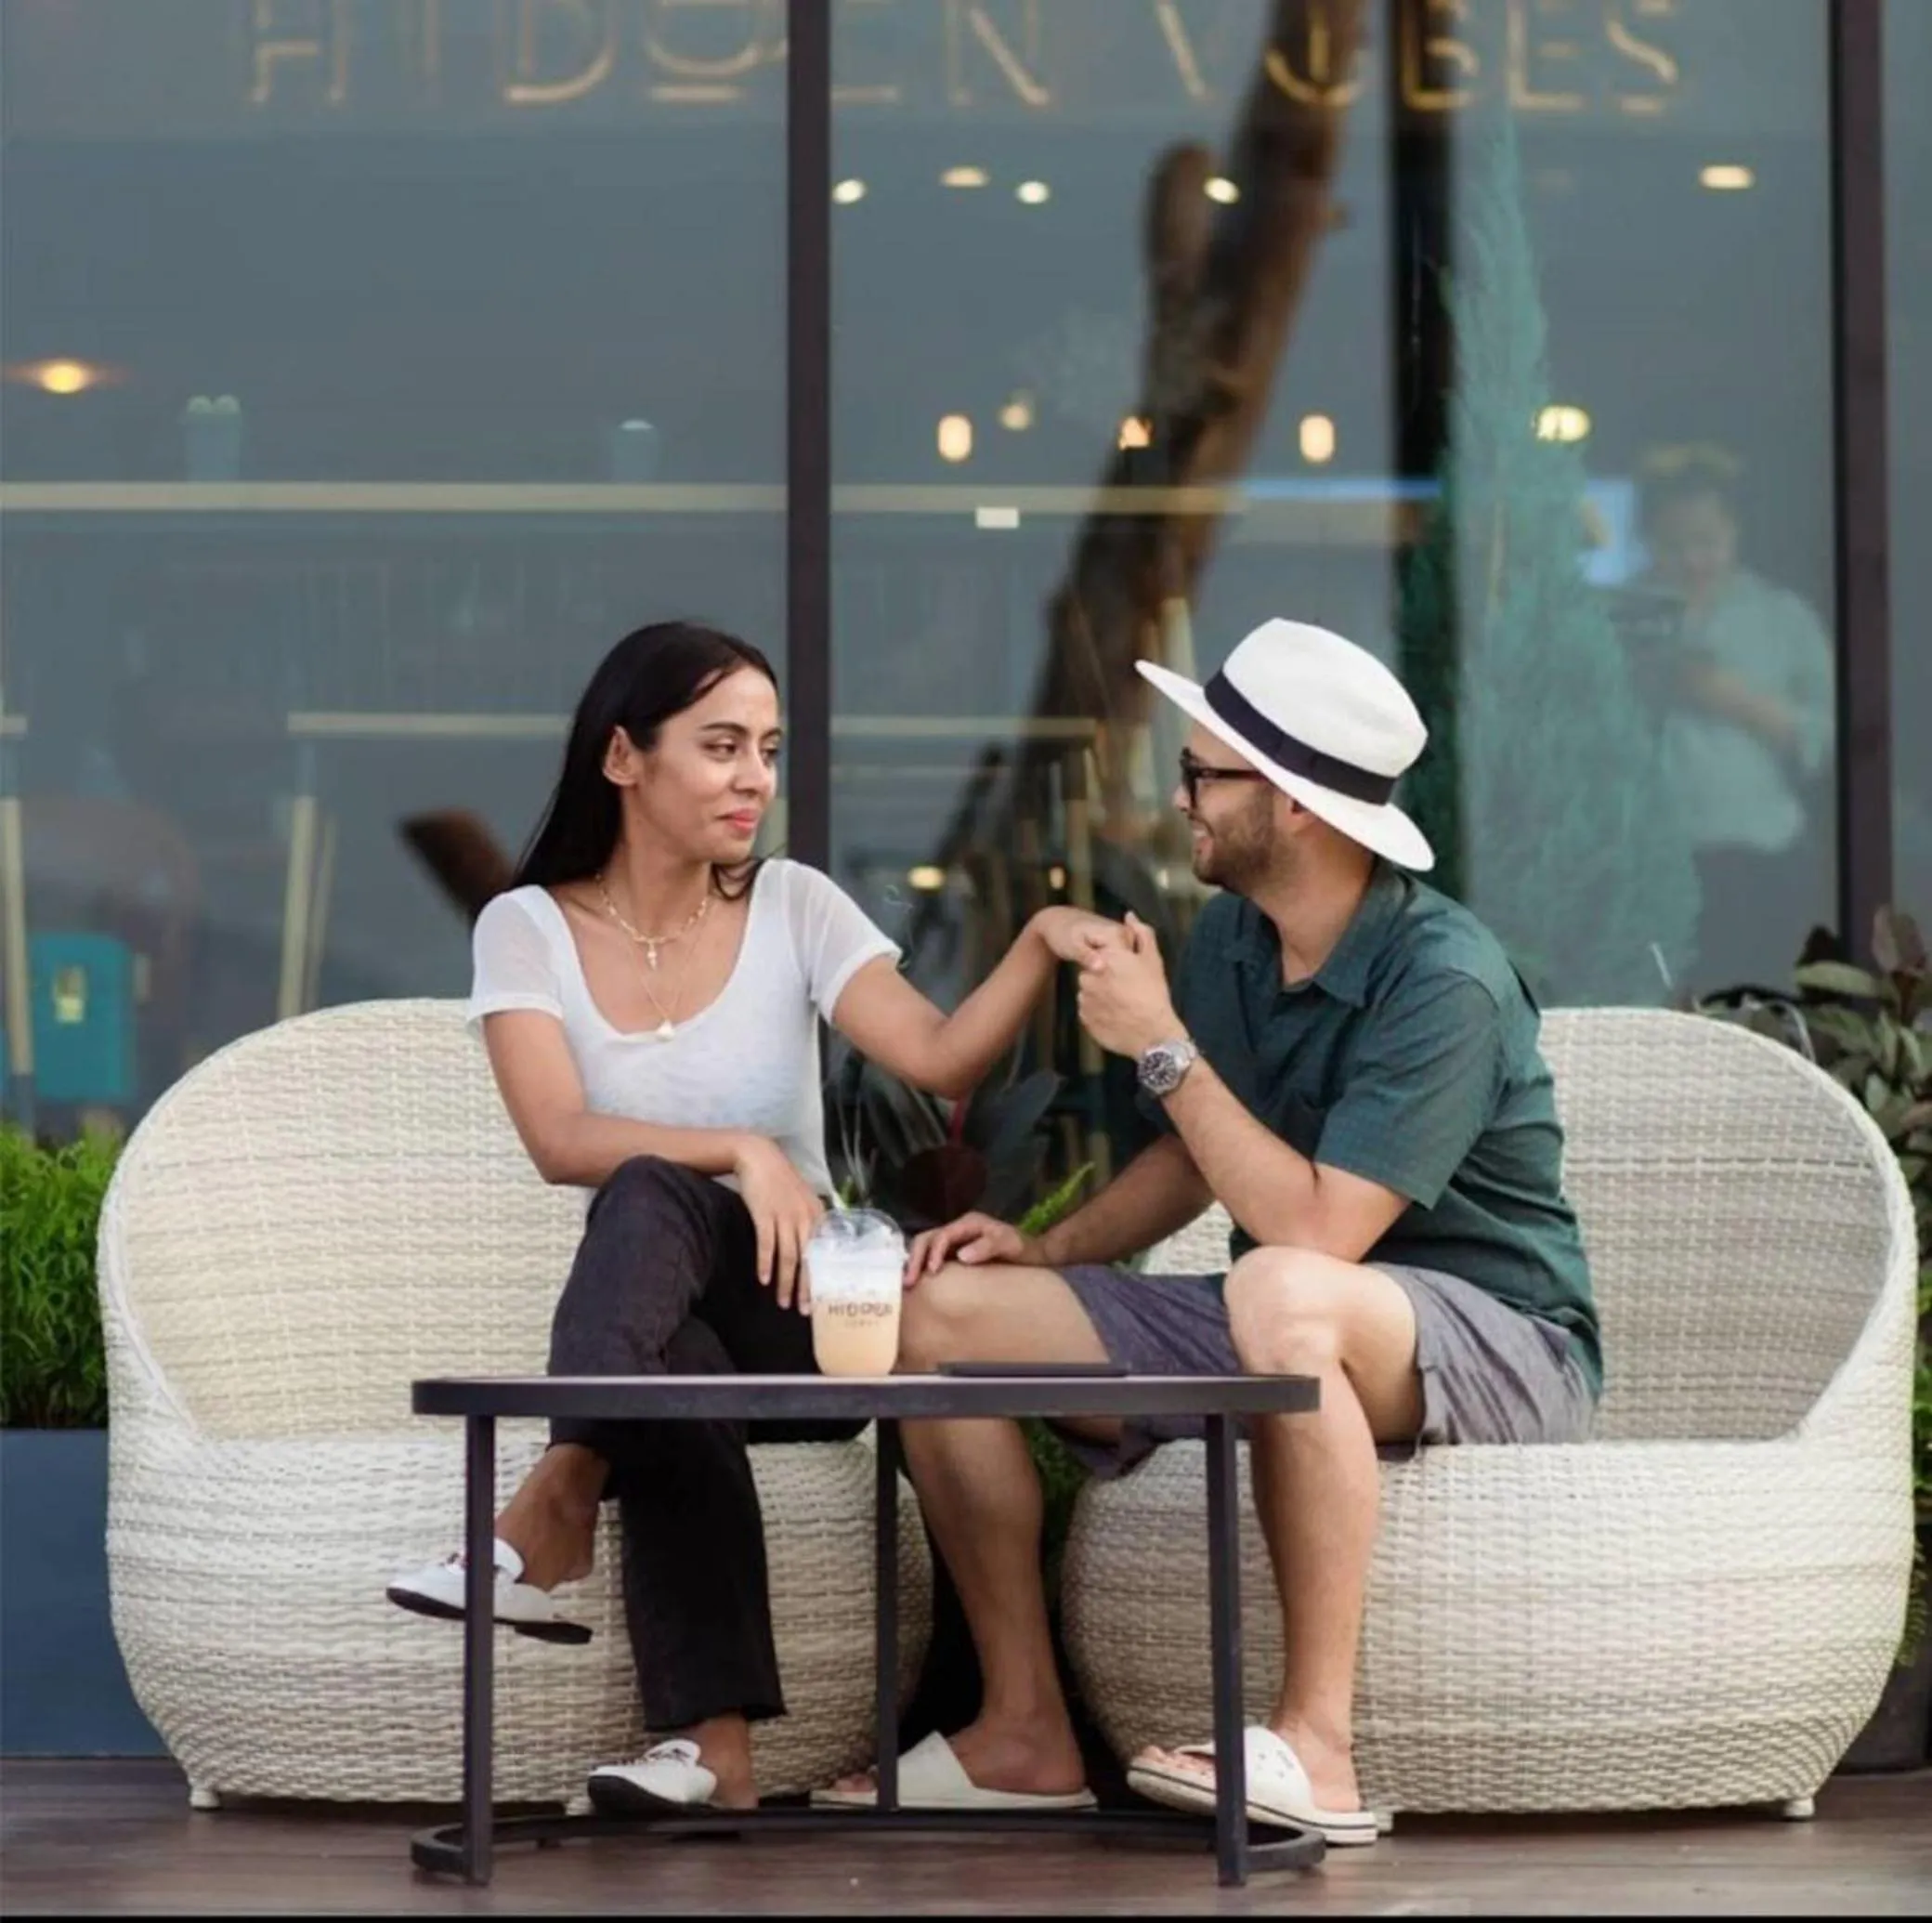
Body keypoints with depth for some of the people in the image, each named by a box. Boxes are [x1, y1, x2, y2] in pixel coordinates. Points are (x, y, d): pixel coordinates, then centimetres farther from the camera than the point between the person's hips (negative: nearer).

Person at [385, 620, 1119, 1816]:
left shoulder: (794, 909, 4)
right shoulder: (528, 928, 2)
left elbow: (940, 1059, -11)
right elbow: (559, 1139, -14)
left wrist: (1040, 944, -29)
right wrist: (741, 1151, -28)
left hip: (790, 1310, 0)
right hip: (649, 1323, 1)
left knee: (652, 1196, -33)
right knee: (675, 1375, -37)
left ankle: (557, 1508, -50)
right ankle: (716, 1740, -47)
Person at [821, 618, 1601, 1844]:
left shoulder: (1443, 980, -21)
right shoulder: (1229, 940, 4)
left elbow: (1315, 1228, -29)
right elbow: (1190, 1162, 18)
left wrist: (1164, 1047, -21)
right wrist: (1046, 1247, 0)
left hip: (1503, 1341, -8)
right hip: (1289, 1339, 8)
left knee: (1282, 1292, -42)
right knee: (948, 1308, -5)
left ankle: (1317, 1744, -36)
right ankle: (1025, 1730, -2)